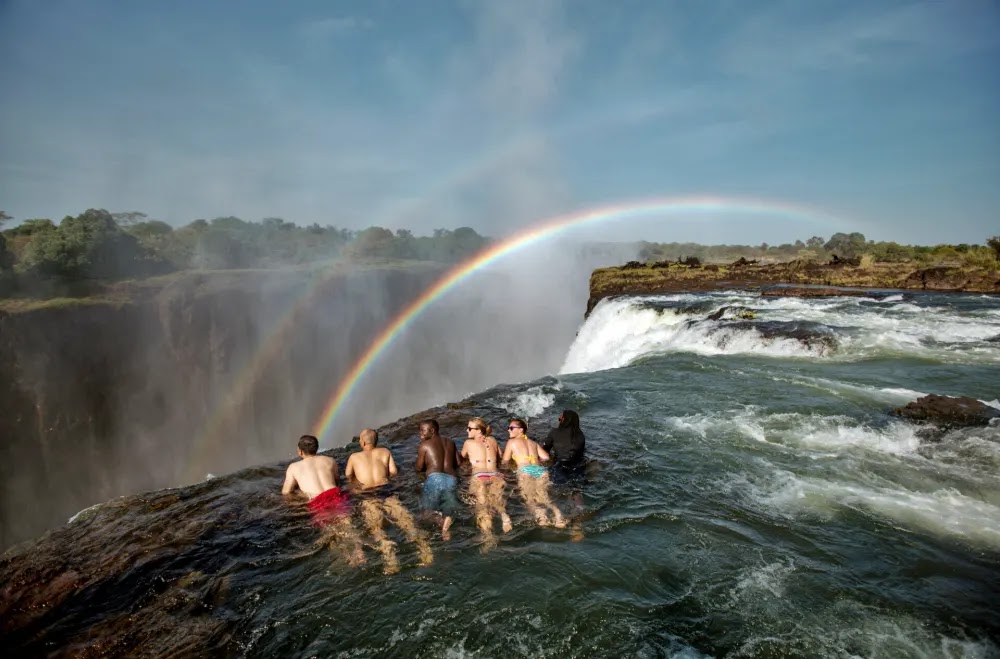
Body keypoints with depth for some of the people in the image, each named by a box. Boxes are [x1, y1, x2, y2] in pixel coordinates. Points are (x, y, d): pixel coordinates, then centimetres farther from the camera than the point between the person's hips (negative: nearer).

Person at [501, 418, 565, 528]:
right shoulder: (533, 442, 28)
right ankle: (557, 515, -29)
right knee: (544, 497, -1)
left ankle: (541, 515, -39)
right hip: (540, 470, 5)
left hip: (525, 471, -4)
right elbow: (546, 457, 19)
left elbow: (504, 462, 21)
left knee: (529, 499, -8)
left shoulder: (511, 442, 17)